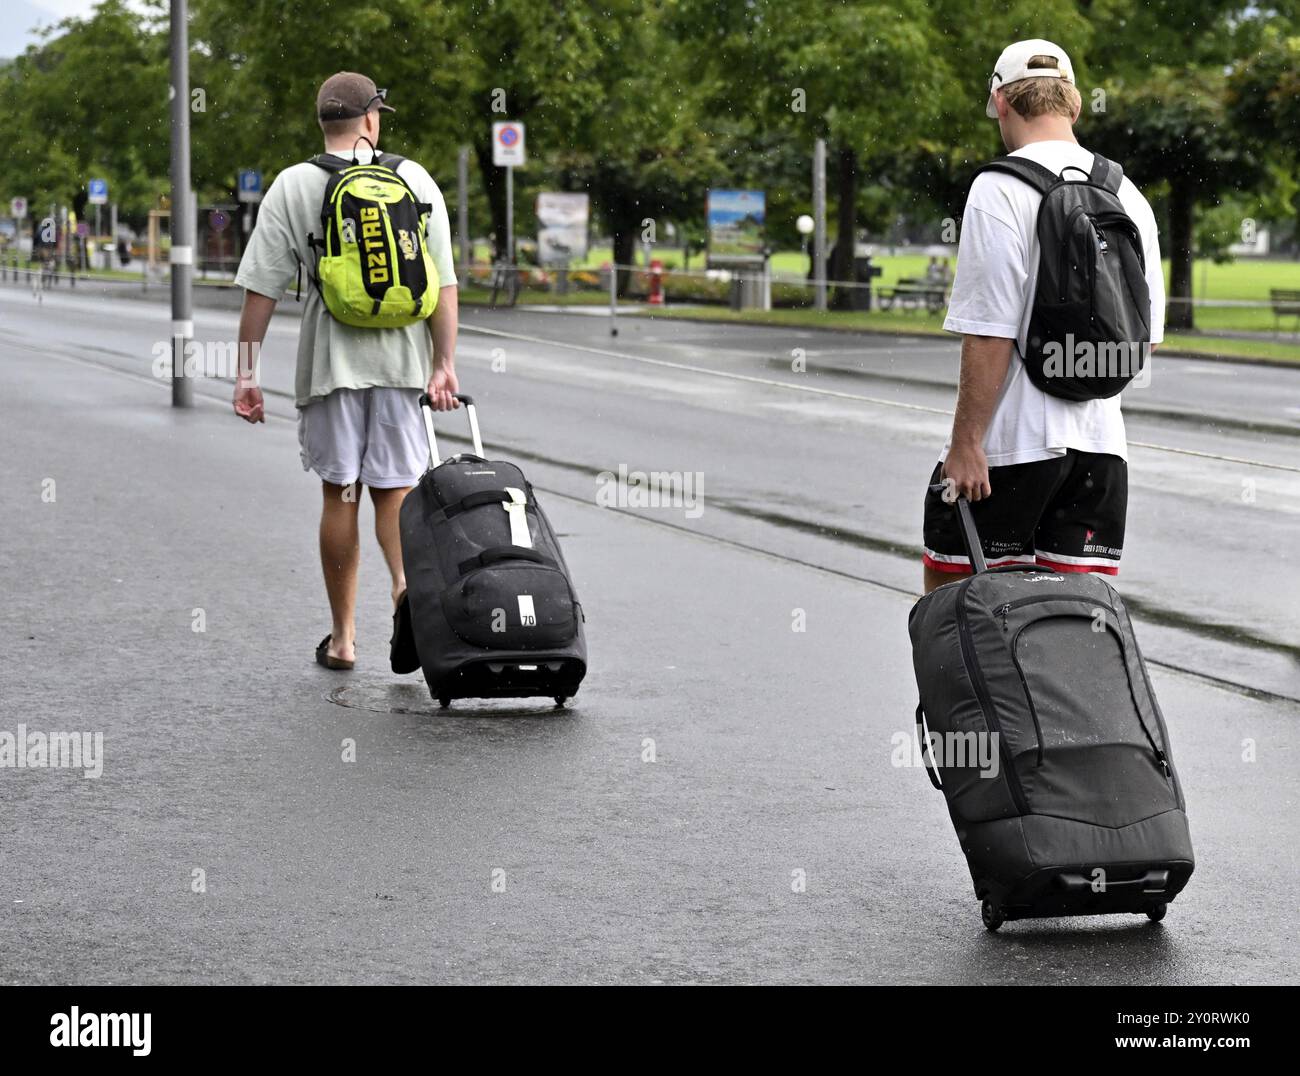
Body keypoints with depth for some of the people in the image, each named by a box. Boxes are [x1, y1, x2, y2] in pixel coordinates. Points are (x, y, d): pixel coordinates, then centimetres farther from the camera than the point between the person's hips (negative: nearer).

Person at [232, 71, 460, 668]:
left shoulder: (292, 185, 0)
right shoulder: (414, 179, 4)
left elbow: (261, 287, -3)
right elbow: (443, 282, -1)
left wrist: (246, 371, 2)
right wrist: (444, 365, 1)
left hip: (329, 356, -1)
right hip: (403, 352, 1)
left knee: (340, 494, 7)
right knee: (395, 486, 7)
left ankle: (343, 637, 11)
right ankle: (406, 581, -22)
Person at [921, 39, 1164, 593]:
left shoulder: (1000, 189, -11)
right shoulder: (1129, 195, 10)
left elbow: (989, 334, -16)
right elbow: (1146, 334, 15)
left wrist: (966, 443, -12)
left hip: (1009, 443, -6)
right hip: (1102, 441, 6)